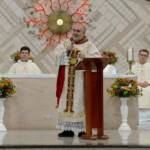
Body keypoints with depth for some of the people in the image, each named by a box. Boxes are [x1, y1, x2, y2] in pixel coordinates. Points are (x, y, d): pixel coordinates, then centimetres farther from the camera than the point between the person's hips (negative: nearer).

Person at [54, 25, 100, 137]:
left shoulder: (89, 45, 4)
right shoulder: (66, 43, 15)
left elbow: (97, 57, -9)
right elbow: (56, 52, 3)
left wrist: (85, 56, -26)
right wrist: (66, 50, -14)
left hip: (81, 78, -3)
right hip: (67, 79, 3)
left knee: (81, 102, -7)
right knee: (66, 102, 1)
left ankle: (83, 129, -2)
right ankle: (68, 129, 6)